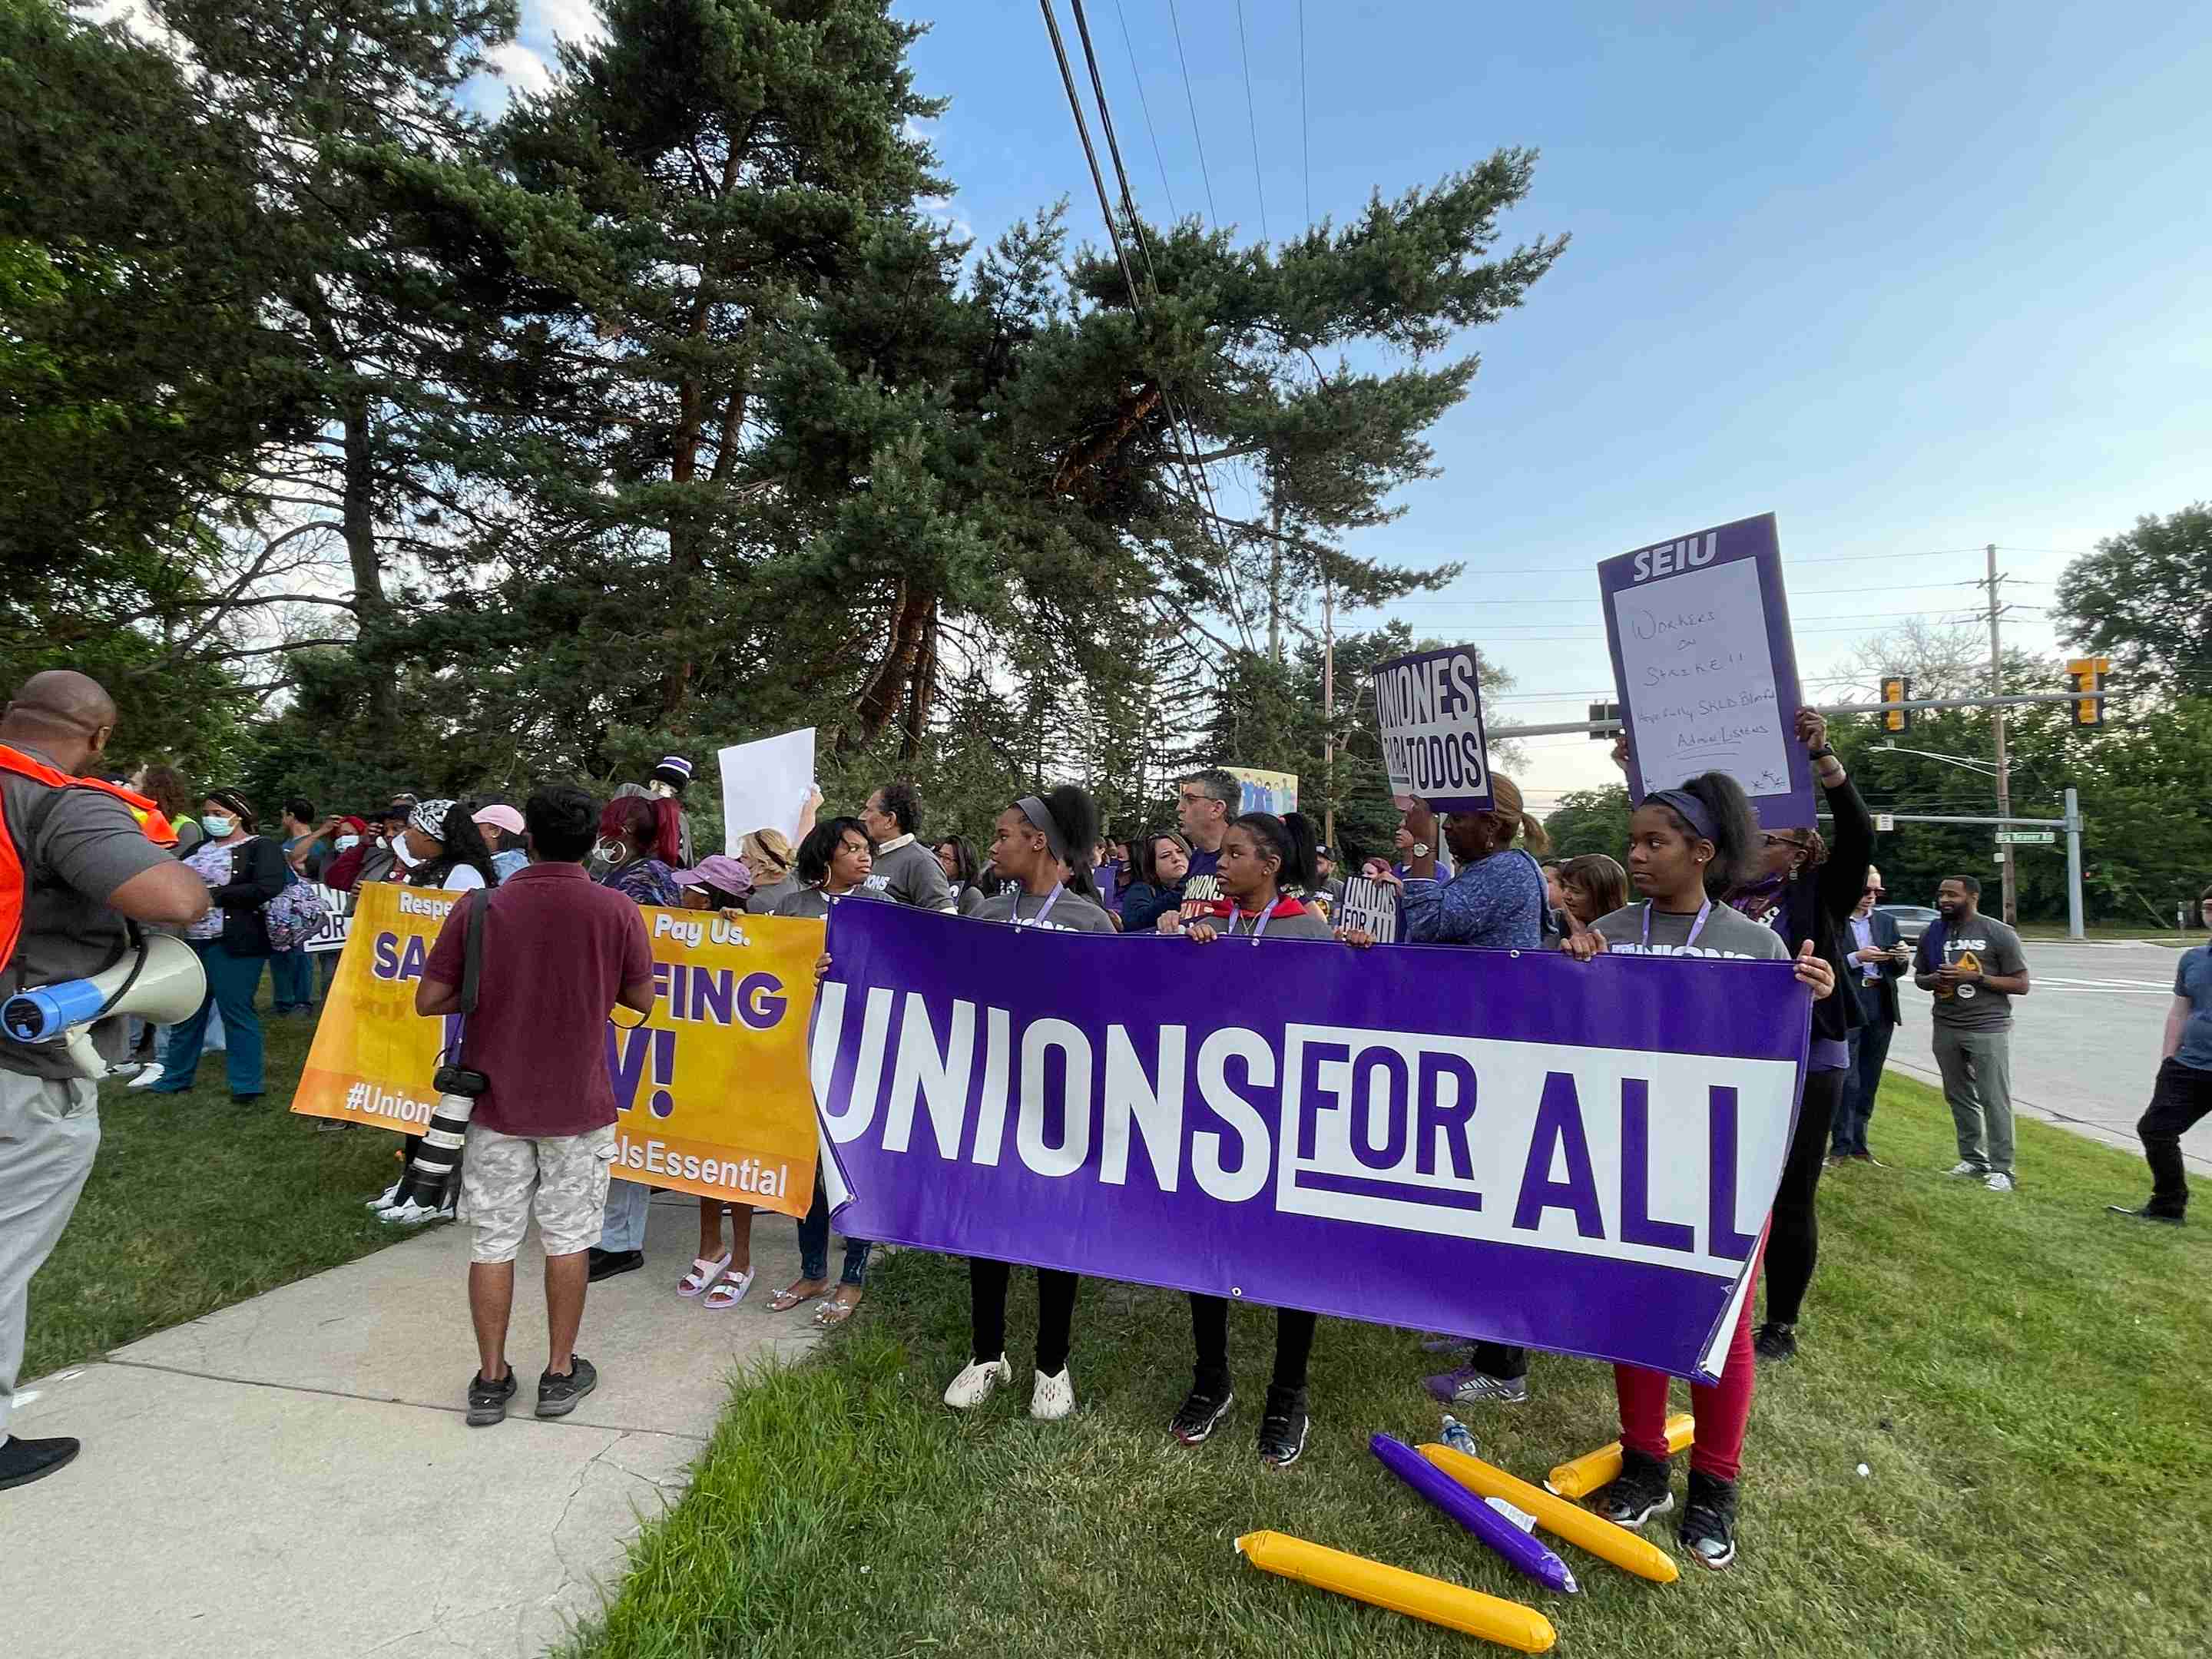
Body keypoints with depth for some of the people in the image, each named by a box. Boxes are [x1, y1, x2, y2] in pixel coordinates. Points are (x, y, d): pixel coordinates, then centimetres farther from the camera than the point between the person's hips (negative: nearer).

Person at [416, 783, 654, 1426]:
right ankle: (560, 1373, 23)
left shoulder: (479, 906, -8)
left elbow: (428, 1000, -4)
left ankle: (490, 1379, 24)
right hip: (578, 1106, -1)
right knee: (567, 1239, 12)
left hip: (495, 1103, 1)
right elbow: (641, 1000, 0)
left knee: (492, 1240, 13)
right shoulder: (615, 909, -11)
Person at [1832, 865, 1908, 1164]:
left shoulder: (1887, 922, 13)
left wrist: (1902, 957, -7)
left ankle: (1858, 1143, 18)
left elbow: (1897, 971, 14)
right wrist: (1856, 958, -20)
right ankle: (1840, 1145, 2)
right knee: (1848, 1081, -6)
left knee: (1869, 1081, 9)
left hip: (1881, 1008, 5)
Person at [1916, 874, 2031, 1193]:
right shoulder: (1932, 934, 7)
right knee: (1959, 1097, 11)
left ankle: (2001, 1169, 2)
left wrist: (1975, 977, -18)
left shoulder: (1999, 934, -6)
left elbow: (2021, 984, -6)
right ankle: (1972, 1158, 21)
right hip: (1946, 1027, 5)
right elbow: (1919, 975, 17)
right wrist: (1933, 980, -6)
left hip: (1988, 1028, -5)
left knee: (1995, 1100, -4)